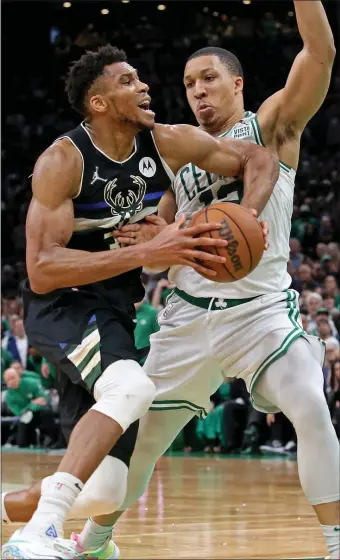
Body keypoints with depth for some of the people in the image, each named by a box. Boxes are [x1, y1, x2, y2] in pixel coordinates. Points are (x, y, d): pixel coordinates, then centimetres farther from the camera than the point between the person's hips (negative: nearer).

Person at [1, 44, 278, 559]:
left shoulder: (169, 145, -3)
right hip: (61, 305, -6)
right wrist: (149, 253, -32)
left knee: (106, 495, 2)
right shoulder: (63, 161, -18)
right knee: (133, 387, -38)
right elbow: (42, 269, -25)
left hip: (116, 314, 6)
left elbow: (259, 159, 6)